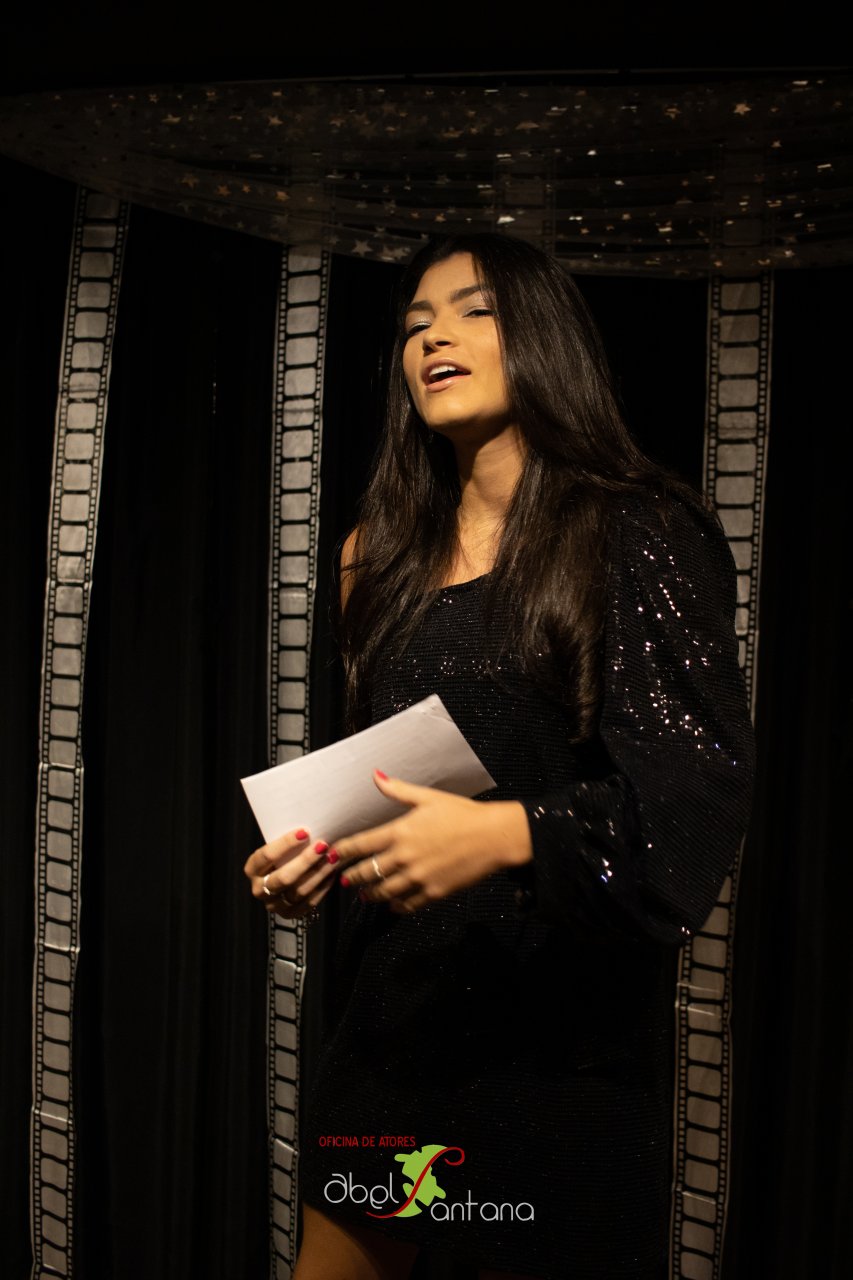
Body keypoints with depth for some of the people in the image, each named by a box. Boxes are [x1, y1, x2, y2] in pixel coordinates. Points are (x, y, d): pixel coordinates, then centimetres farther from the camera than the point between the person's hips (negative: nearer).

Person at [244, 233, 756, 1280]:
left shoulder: (640, 532, -6)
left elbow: (703, 783, -13)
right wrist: (305, 858, -2)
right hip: (393, 1001, 5)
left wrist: (513, 835, -26)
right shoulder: (385, 555, 11)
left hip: (564, 1023, -5)